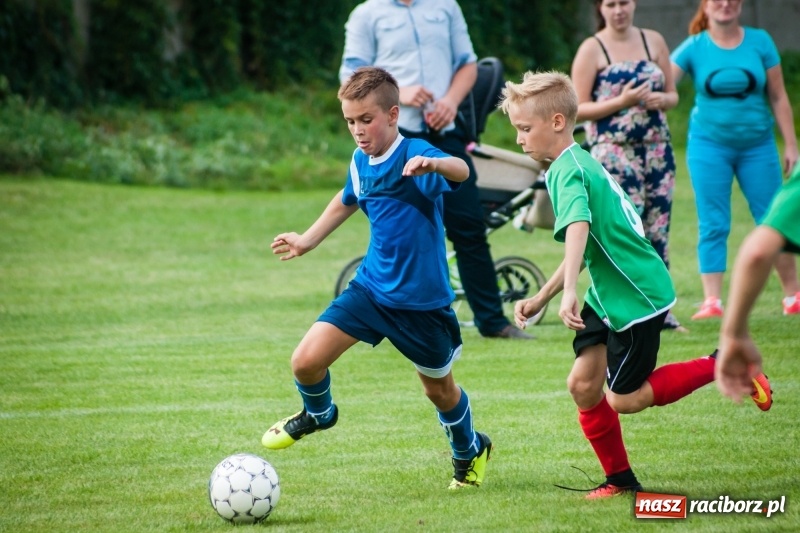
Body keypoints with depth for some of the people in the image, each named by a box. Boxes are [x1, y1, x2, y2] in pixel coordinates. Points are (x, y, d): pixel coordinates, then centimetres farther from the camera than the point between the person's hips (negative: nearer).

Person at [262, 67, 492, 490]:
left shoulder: (413, 154, -19)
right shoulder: (360, 162, 2)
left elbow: (460, 170, -42)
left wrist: (433, 165, -63)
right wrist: (308, 240, 30)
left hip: (422, 300, -5)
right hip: (371, 287, 5)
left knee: (439, 389, 14)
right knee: (306, 361, -9)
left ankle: (470, 451, 45)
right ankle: (316, 414, 24)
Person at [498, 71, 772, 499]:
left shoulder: (568, 170, -20)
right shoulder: (579, 163, 11)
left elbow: (577, 230, -39)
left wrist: (569, 292, -52)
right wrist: (540, 299, 20)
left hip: (637, 296, -9)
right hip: (609, 295, 9)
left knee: (624, 398, 0)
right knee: (583, 383, 3)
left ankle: (721, 367, 9)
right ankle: (620, 479, 13)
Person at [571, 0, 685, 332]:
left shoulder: (653, 42, 10)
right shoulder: (592, 49, -2)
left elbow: (672, 94, 15)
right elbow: (577, 109, -6)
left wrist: (661, 100, -8)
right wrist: (621, 101, -17)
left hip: (656, 148, 5)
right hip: (613, 150, -5)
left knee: (658, 229, 6)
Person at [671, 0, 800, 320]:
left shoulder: (759, 42, 1)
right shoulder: (694, 48, -2)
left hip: (757, 144, 1)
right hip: (709, 144, -1)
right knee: (713, 225, -3)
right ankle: (712, 301, -2)